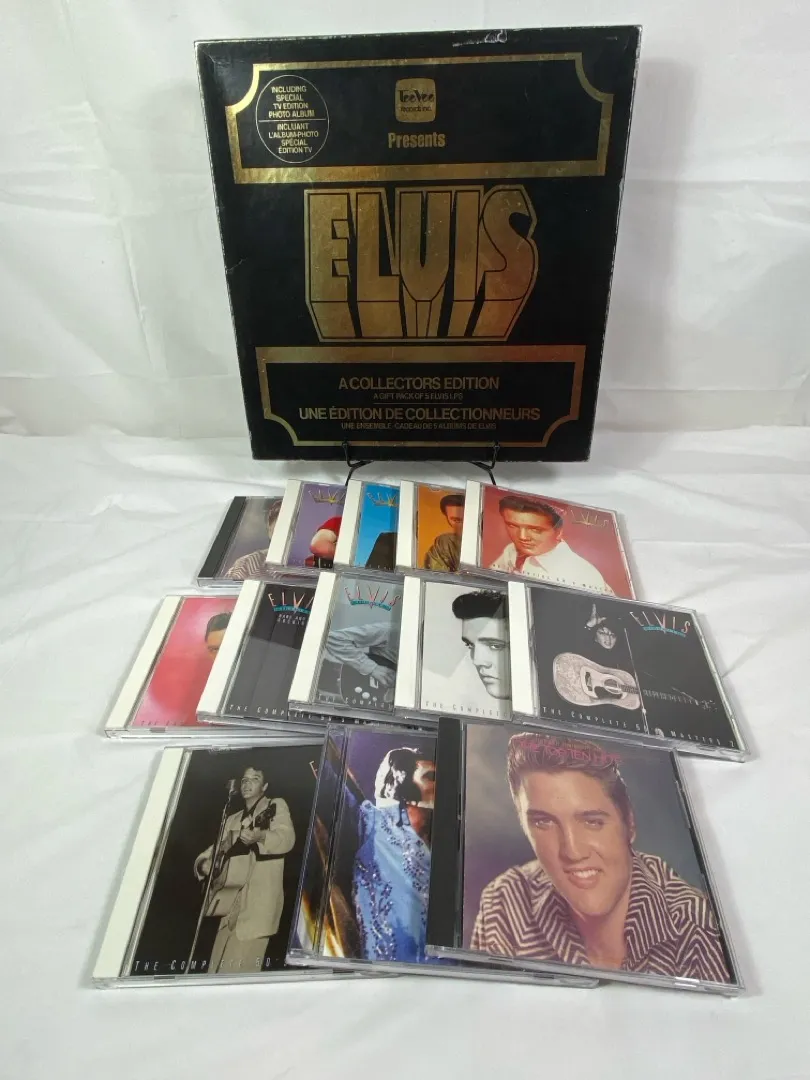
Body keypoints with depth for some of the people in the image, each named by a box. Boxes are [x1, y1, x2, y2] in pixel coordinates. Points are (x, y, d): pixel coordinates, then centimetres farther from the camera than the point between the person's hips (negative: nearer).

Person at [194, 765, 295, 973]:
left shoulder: (276, 806, 10)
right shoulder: (232, 820, 28)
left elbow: (287, 838, -7)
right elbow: (215, 850, 19)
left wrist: (260, 836, -27)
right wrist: (204, 863, -5)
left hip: (259, 897, -6)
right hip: (232, 899, 6)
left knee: (240, 967, -15)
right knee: (218, 967, 2)